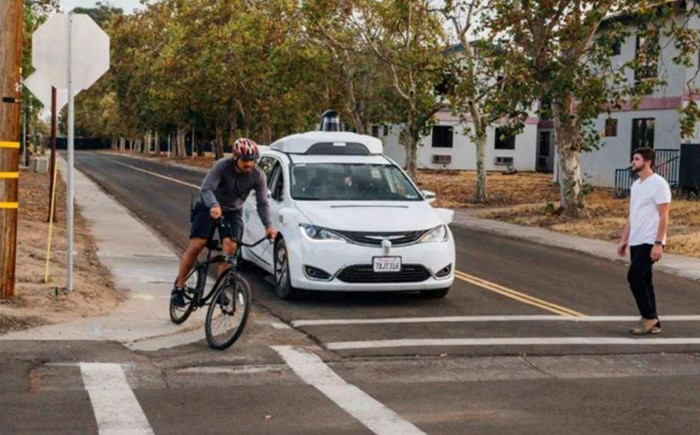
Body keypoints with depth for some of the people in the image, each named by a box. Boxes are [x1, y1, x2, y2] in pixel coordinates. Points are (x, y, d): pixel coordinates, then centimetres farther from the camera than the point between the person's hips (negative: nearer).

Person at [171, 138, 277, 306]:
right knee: (196, 246, -13)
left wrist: (268, 225, -28)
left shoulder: (258, 176, -16)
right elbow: (206, 188, -32)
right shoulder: (222, 166, -25)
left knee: (230, 247, -20)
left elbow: (262, 203, -13)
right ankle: (179, 287, 2)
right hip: (209, 208, -2)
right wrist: (213, 206, -52)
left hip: (233, 212, 2)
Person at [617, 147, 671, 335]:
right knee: (643, 280, 9)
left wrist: (658, 244, -21)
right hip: (636, 242, 9)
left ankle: (649, 317, -4)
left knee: (634, 276, -16)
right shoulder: (636, 185, 16)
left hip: (650, 242, -9)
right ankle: (652, 323, 14)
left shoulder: (659, 184, -11)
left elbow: (664, 217, -15)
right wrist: (624, 240, 17)